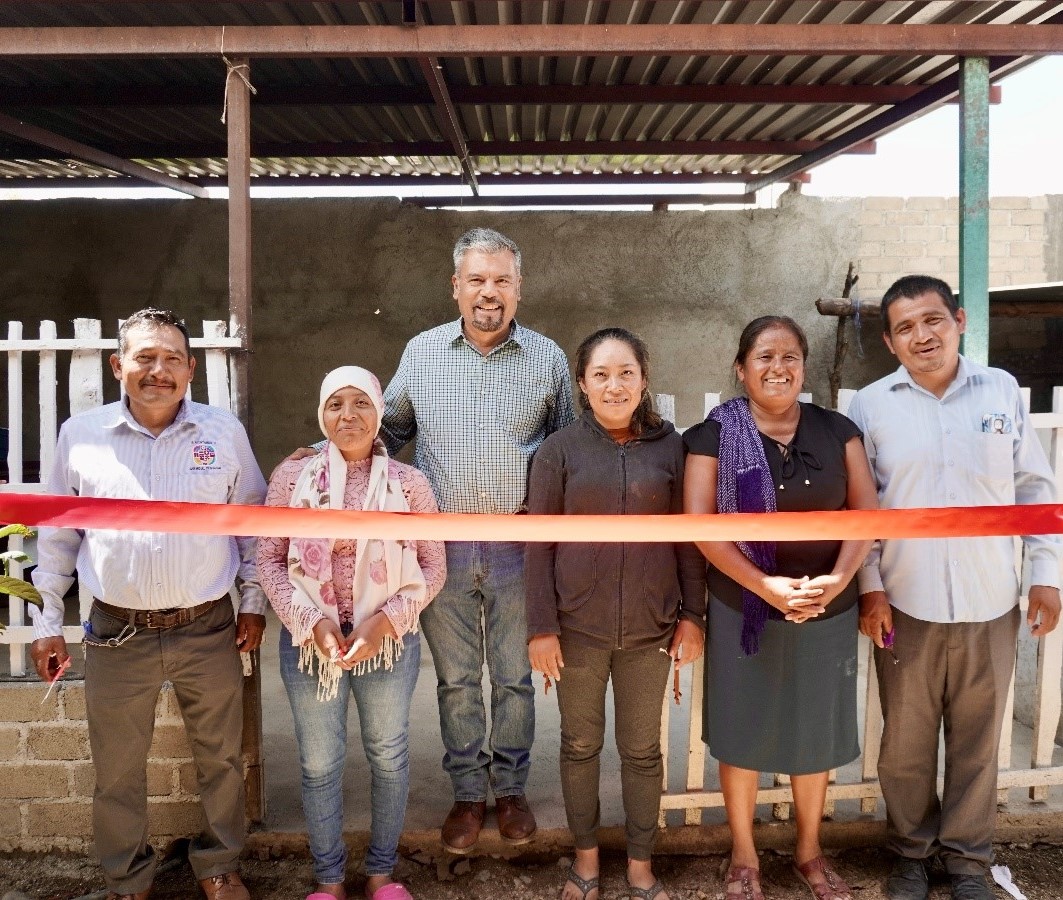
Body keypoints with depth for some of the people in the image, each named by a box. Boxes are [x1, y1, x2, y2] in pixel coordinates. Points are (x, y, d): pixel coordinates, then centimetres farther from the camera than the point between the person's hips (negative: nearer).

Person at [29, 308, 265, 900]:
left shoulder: (225, 432, -3)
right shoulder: (81, 435, -1)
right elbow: (57, 535, 7)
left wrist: (254, 601, 5)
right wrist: (48, 623, 7)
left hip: (209, 629, 0)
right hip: (117, 635, 0)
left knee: (222, 759, 15)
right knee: (117, 772, 14)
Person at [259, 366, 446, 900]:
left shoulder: (408, 482, -4)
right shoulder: (292, 476, -4)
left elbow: (432, 565, -2)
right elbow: (269, 559, -3)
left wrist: (387, 619, -15)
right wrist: (311, 621, -14)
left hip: (389, 642, 0)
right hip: (310, 641, 0)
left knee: (389, 758, 14)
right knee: (319, 765, 12)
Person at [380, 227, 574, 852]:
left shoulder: (548, 359, 2)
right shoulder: (422, 352, 4)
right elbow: (390, 428, 15)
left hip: (519, 546, 0)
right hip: (444, 544, 1)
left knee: (515, 676, 11)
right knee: (456, 678, 11)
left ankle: (512, 788, 30)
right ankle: (468, 792, 28)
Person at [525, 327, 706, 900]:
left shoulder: (669, 446, 0)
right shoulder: (559, 450, -3)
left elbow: (687, 535, 3)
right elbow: (540, 544, -4)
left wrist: (692, 614, 0)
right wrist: (541, 627, -7)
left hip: (650, 628, 1)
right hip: (577, 627, 0)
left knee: (642, 749, 13)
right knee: (581, 744, 14)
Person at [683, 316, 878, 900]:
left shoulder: (837, 431, 3)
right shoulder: (716, 435, -5)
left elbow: (866, 513, 0)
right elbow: (700, 524, -12)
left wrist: (837, 579, -17)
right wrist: (766, 586, -21)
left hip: (828, 612, 3)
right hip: (743, 611, -2)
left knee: (815, 734, 14)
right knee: (741, 733, 8)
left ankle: (809, 852, 36)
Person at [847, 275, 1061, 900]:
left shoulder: (1002, 391, 2)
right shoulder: (872, 405, -1)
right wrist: (869, 586, -6)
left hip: (991, 607, 1)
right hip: (904, 607, -1)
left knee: (978, 741, 13)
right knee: (906, 743, 11)